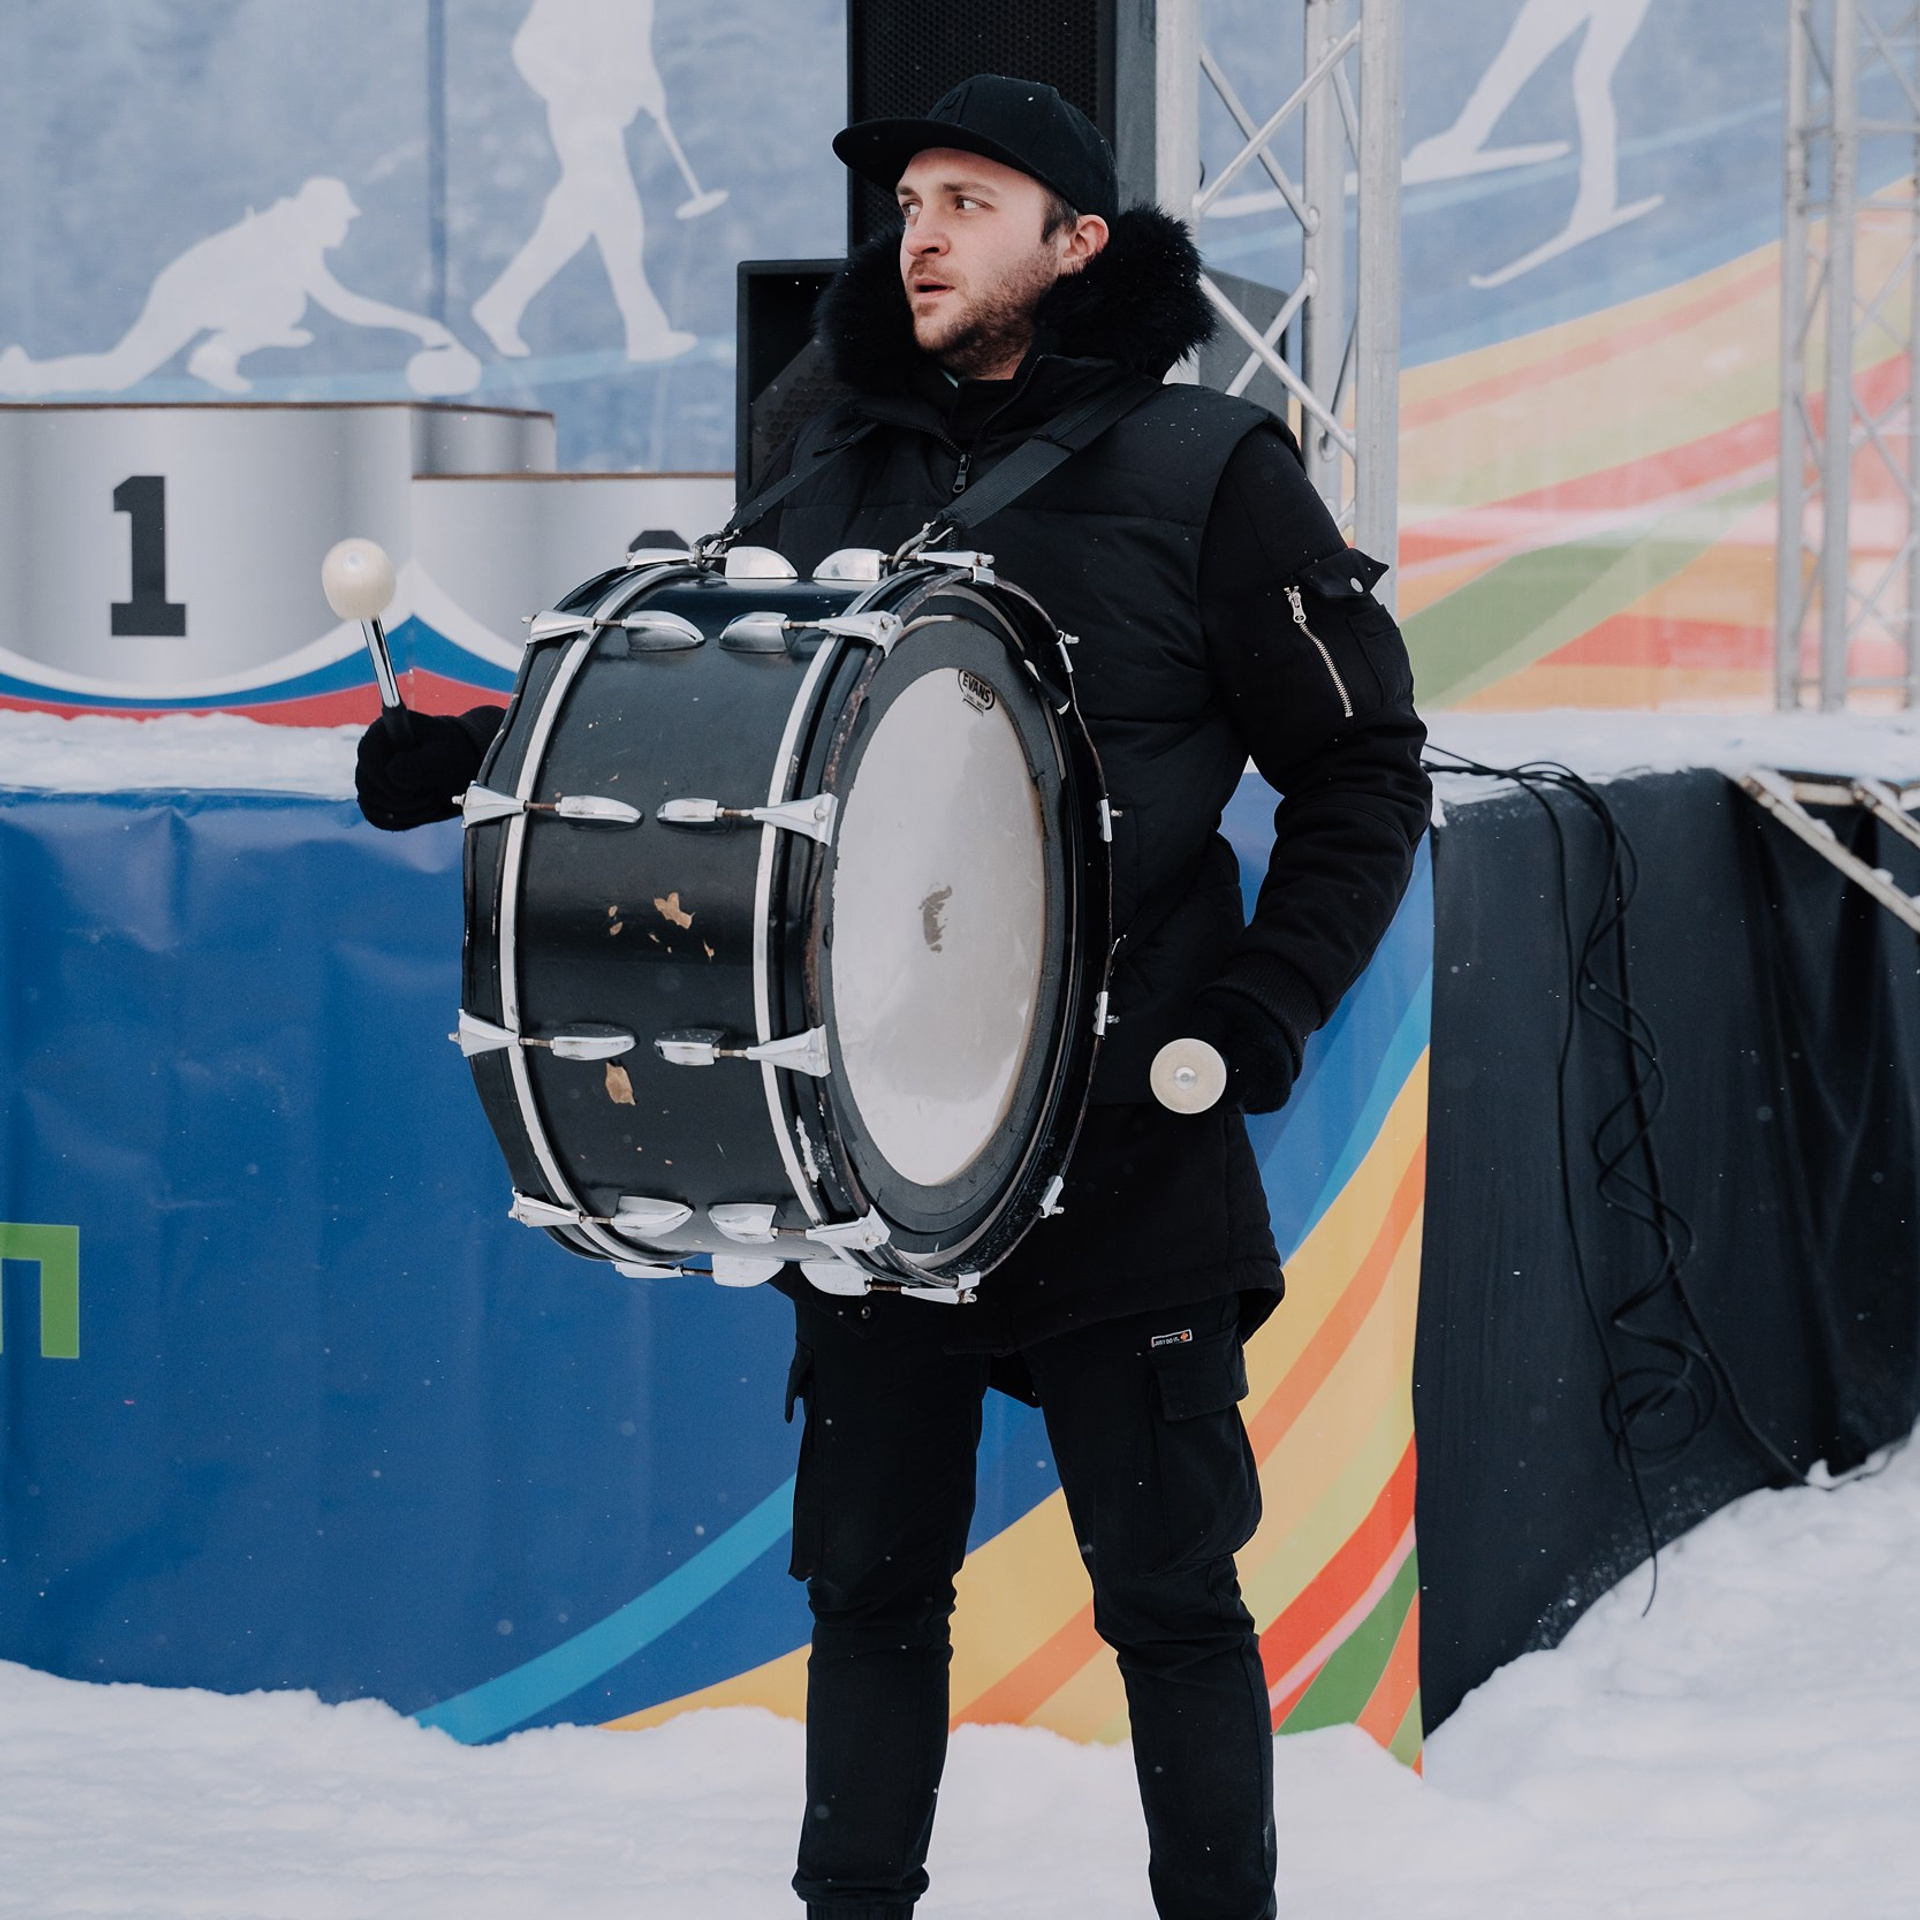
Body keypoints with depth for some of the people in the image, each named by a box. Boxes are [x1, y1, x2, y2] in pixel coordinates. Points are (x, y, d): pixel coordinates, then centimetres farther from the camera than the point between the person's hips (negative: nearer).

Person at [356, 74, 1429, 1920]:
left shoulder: (1204, 470, -2)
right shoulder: (833, 481, 11)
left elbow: (1362, 767, 1)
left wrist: (1266, 1002, -11)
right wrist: (477, 757, 0)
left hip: (1125, 1149, -4)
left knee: (1168, 1595, 2)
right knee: (870, 1577, 11)